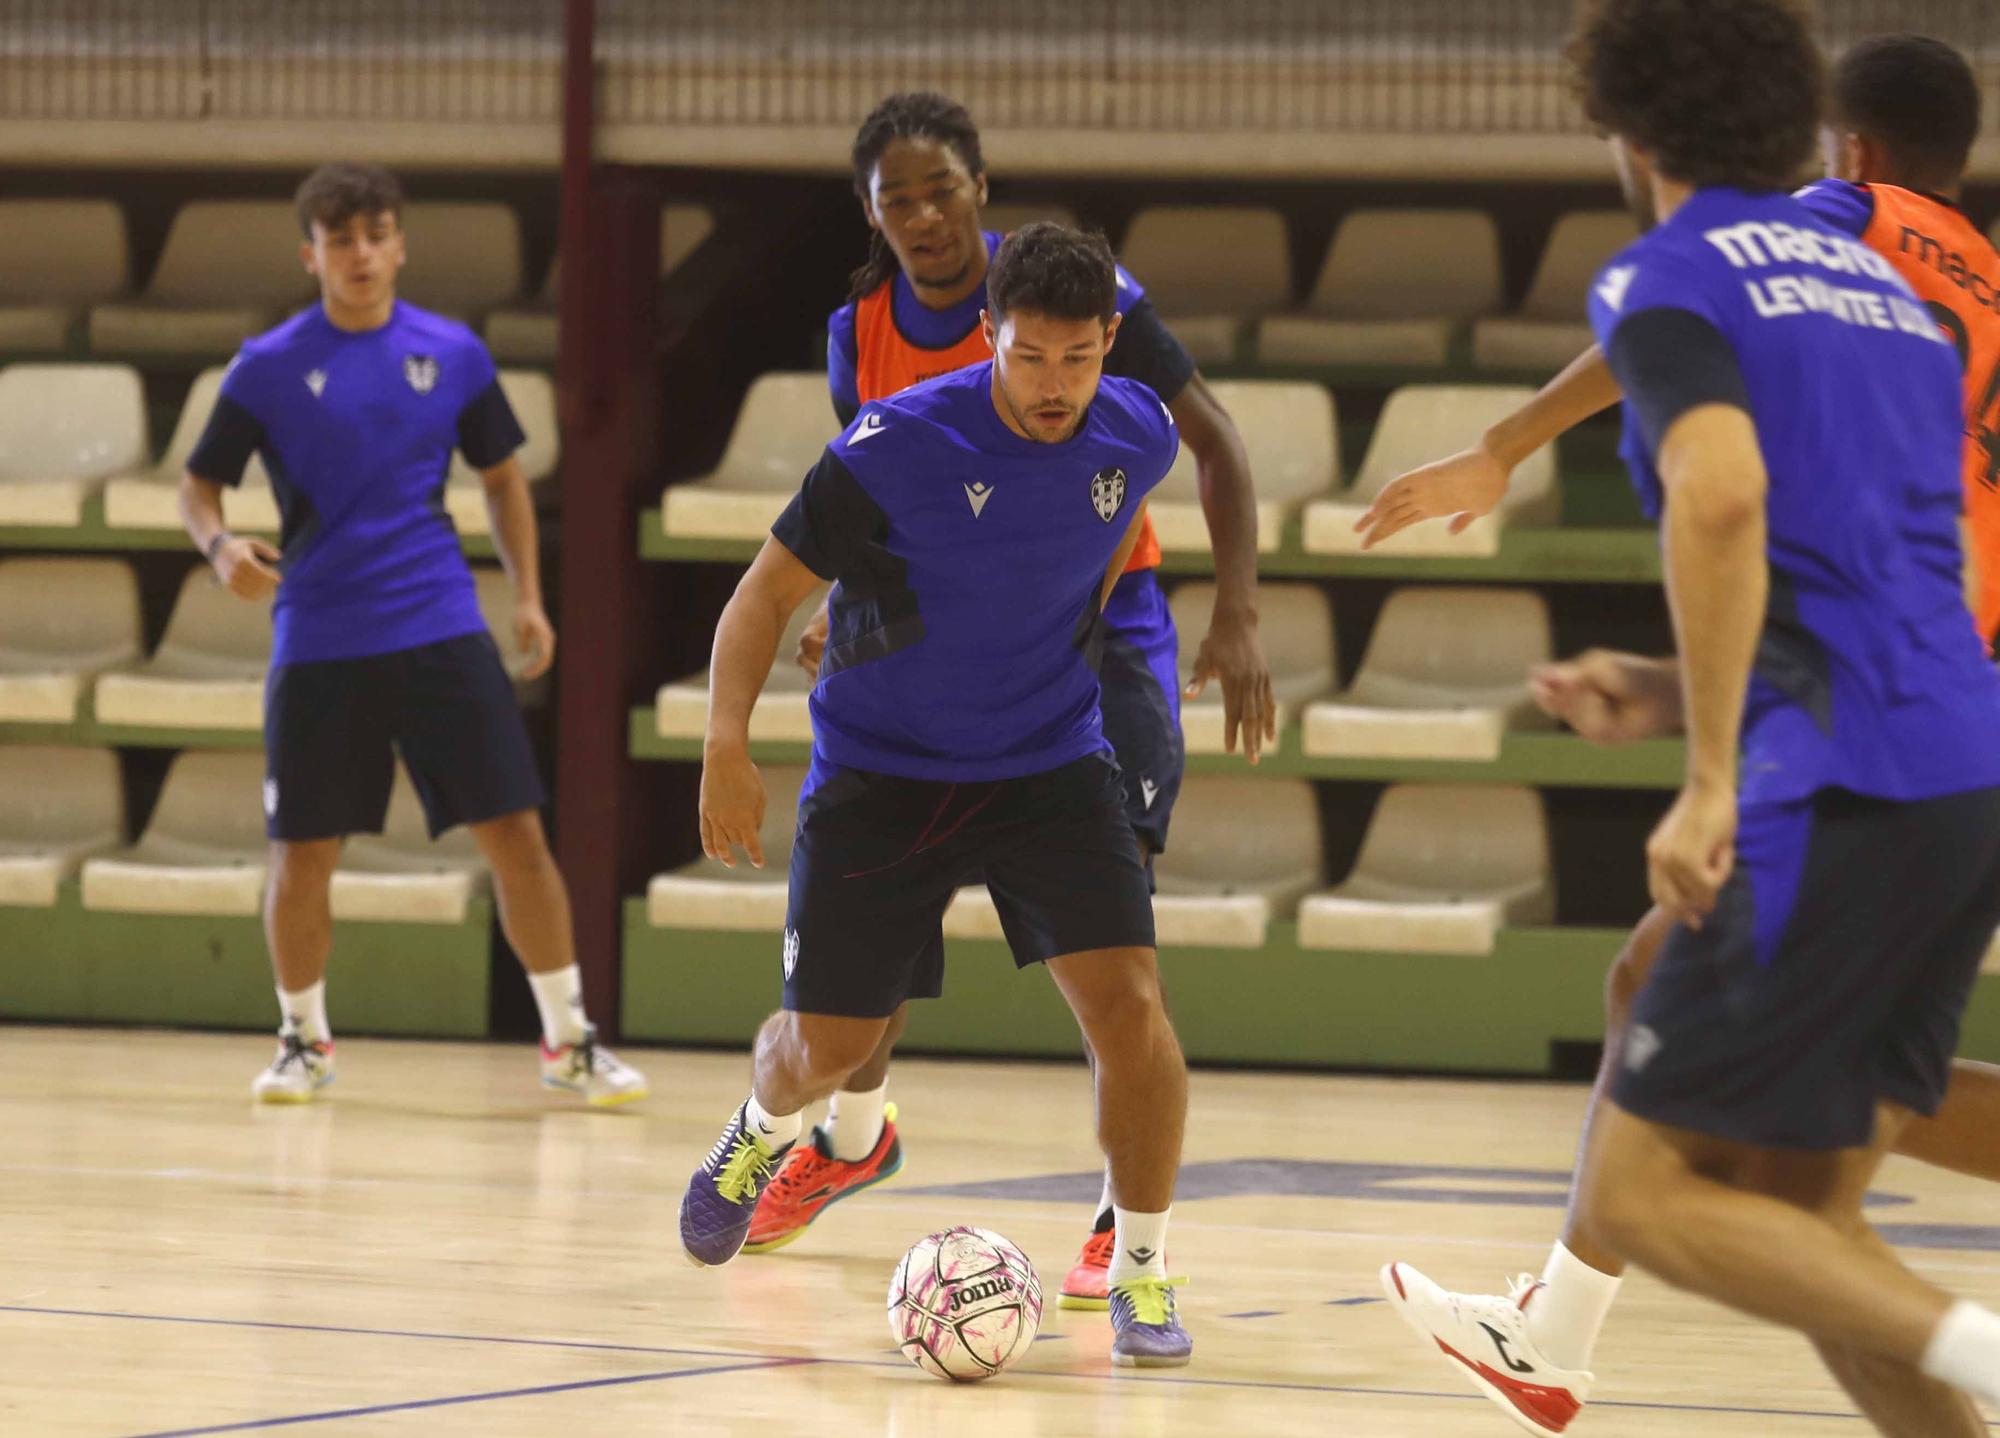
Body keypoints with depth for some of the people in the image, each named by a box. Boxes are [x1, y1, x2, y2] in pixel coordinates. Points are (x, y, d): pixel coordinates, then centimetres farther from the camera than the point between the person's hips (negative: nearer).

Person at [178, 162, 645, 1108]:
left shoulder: (452, 353, 4)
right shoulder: (270, 367, -2)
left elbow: (502, 478, 16)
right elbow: (200, 484, 4)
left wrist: (528, 595, 6)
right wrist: (221, 547, -18)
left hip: (441, 632, 1)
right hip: (318, 642, -1)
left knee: (514, 833, -4)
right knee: (303, 856, 1)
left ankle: (567, 1039, 7)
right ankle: (304, 1040, 22)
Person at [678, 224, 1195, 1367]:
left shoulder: (1137, 437, -10)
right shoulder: (897, 448, -22)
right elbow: (770, 592, -13)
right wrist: (728, 742, -25)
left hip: (1052, 766, 2)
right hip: (881, 773, -2)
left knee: (1129, 1000, -17)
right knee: (828, 1045, 7)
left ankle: (1144, 1271, -2)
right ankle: (764, 1132, 46)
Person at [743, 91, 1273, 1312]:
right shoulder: (862, 339, -4)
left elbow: (1213, 441, -9)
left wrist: (1238, 622, -17)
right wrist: (845, 614, -5)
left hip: (1101, 627, -4)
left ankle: (1129, 1221, -5)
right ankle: (852, 1139, 33)